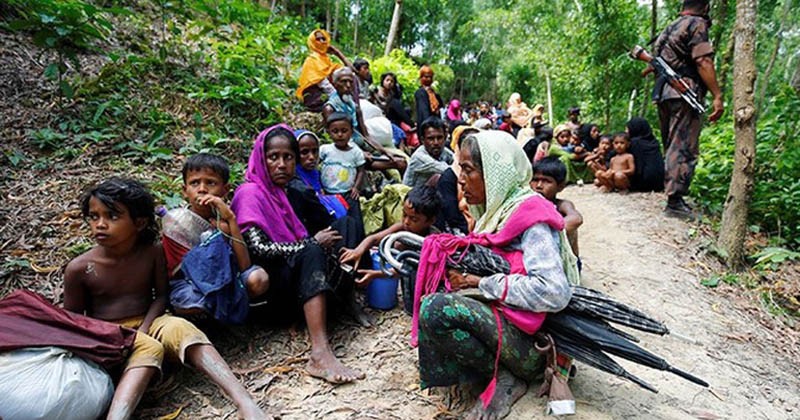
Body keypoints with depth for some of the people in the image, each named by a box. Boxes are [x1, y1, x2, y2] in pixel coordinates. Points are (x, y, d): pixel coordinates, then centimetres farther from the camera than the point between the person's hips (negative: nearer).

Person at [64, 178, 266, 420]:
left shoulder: (152, 253, -3)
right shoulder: (79, 268, -7)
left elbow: (160, 296, 2)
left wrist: (142, 332, -16)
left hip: (146, 323, 1)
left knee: (180, 327, -31)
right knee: (148, 348, -33)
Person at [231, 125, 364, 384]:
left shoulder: (284, 192, 18)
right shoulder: (250, 193, -7)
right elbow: (258, 249, -21)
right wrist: (313, 243, -15)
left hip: (290, 281, 8)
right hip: (264, 293, -7)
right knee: (312, 253, -32)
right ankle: (320, 354, -42)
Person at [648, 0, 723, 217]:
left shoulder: (670, 28, 23)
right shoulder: (697, 24, -2)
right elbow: (703, 61, -13)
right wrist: (717, 96, -16)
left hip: (663, 93, 8)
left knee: (672, 147, 13)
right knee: (684, 149, -10)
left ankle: (672, 194, 16)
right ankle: (675, 200, -13)